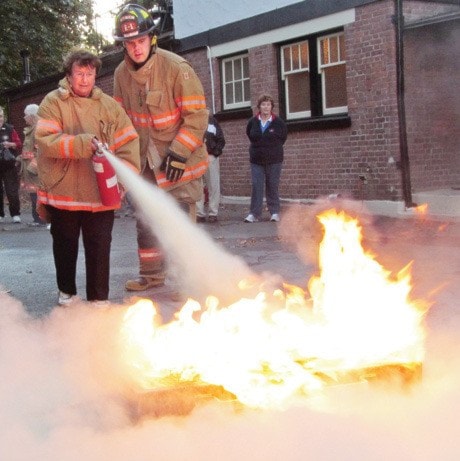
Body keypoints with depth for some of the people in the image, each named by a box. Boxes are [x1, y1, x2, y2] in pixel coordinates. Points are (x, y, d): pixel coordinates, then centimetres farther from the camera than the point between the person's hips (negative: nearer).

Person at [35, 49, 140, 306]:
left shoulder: (108, 105, 5)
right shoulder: (53, 102, -1)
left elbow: (128, 142, 2)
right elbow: (45, 139, -15)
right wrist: (80, 144, -26)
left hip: (101, 192, 1)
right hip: (62, 191, -1)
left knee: (99, 247, 3)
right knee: (65, 245, 14)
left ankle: (99, 297, 16)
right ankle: (67, 291, 32)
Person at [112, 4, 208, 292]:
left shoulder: (176, 68, -18)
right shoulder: (122, 74, 0)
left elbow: (197, 115, -17)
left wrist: (179, 153, -21)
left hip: (179, 160, -6)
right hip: (146, 160, 6)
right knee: (145, 221, 14)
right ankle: (152, 275, 29)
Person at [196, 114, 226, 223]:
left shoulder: (211, 119, 9)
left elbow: (221, 139, 8)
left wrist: (215, 153, -3)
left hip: (211, 156, 1)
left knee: (213, 186, 0)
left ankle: (213, 213, 5)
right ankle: (199, 213, 2)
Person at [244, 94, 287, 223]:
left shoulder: (278, 122, -4)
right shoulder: (252, 122, 1)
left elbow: (284, 136, 11)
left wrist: (275, 147, 10)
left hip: (274, 160, -1)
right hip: (256, 160, 1)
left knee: (273, 187, 3)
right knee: (256, 186, -3)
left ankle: (274, 212, 12)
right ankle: (254, 214, -1)